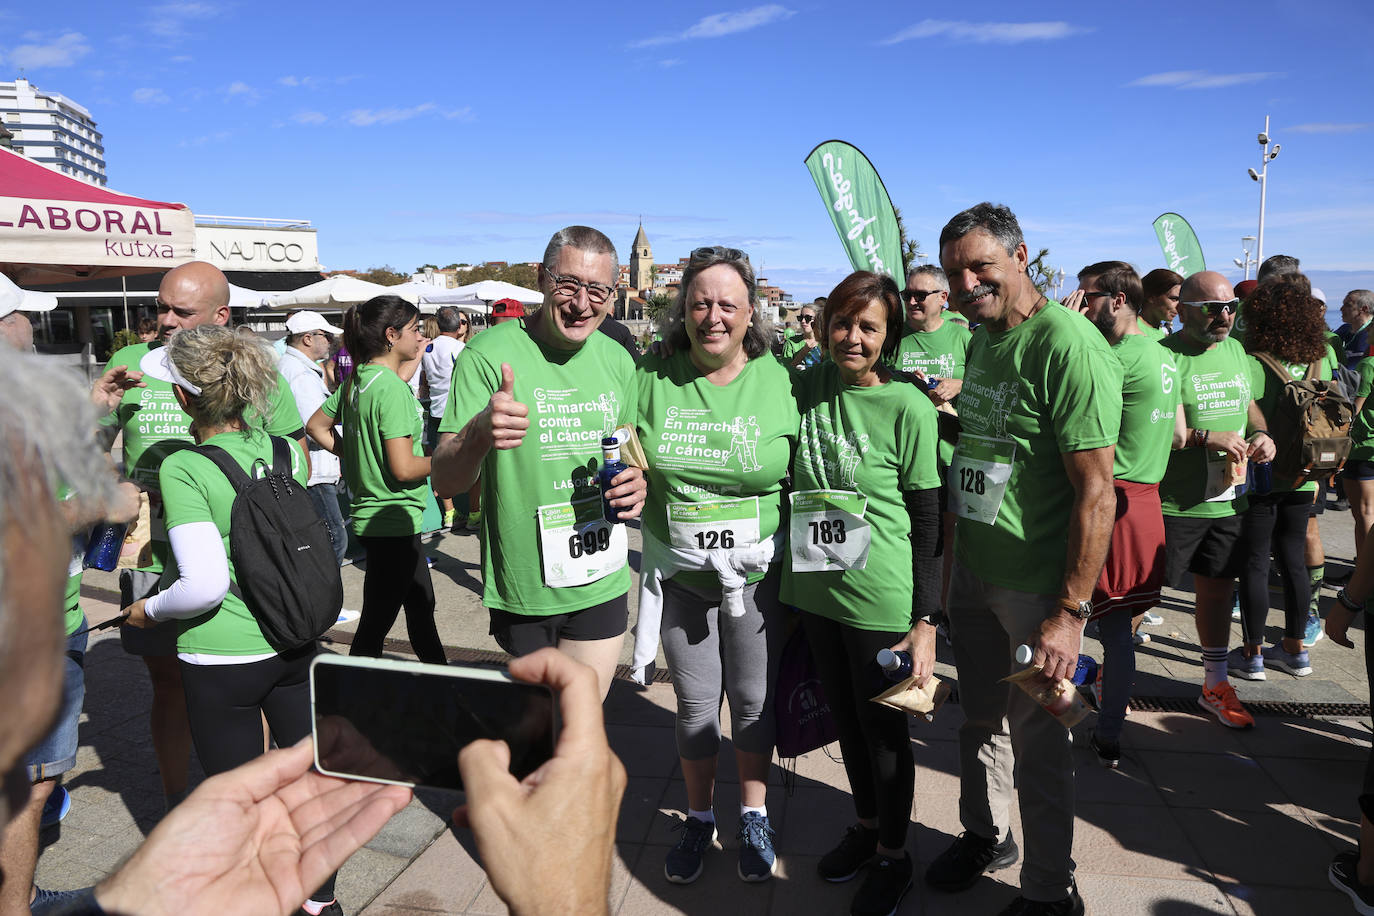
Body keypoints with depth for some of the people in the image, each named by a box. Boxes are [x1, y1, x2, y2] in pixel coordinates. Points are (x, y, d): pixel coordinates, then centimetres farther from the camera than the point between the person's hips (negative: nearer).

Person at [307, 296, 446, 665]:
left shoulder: (356, 381, 7)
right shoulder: (392, 387, -20)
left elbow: (316, 426, 17)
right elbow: (403, 468, -24)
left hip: (369, 514, 10)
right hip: (393, 520, -10)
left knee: (421, 604, 22)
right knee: (375, 624, 2)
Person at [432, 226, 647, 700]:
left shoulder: (617, 360, 3)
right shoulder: (489, 353, -13)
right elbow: (444, 481, -16)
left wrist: (637, 481, -4)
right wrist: (478, 434, -37)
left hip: (602, 583, 4)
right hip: (523, 590, -3)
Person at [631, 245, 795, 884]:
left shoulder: (779, 380, -7)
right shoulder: (653, 375, -4)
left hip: (758, 574, -1)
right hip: (679, 573, 1)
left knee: (754, 700, 13)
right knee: (695, 703, 13)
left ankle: (753, 816, 37)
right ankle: (699, 816, 37)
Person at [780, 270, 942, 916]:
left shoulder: (909, 408, -13)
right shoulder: (809, 385, 1)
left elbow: (927, 524, -10)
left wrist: (925, 622, -12)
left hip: (880, 598, -5)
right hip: (814, 589, 5)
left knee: (882, 726, 10)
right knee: (843, 716, 20)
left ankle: (892, 856, 33)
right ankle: (866, 824, 44)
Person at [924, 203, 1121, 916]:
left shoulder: (1069, 346, -19)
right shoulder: (981, 340, 8)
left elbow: (1095, 492, -21)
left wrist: (1070, 612, -22)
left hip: (1036, 583, -7)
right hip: (973, 570, 7)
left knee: (1038, 740, 7)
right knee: (980, 718, 20)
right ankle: (984, 835, 42)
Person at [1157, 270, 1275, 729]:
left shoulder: (1236, 351, 9)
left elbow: (1249, 405, 23)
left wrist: (1261, 435, 2)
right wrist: (1204, 437, -28)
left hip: (1226, 500, 7)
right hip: (1171, 502, -7)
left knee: (1217, 589, 17)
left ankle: (1215, 684, 32)